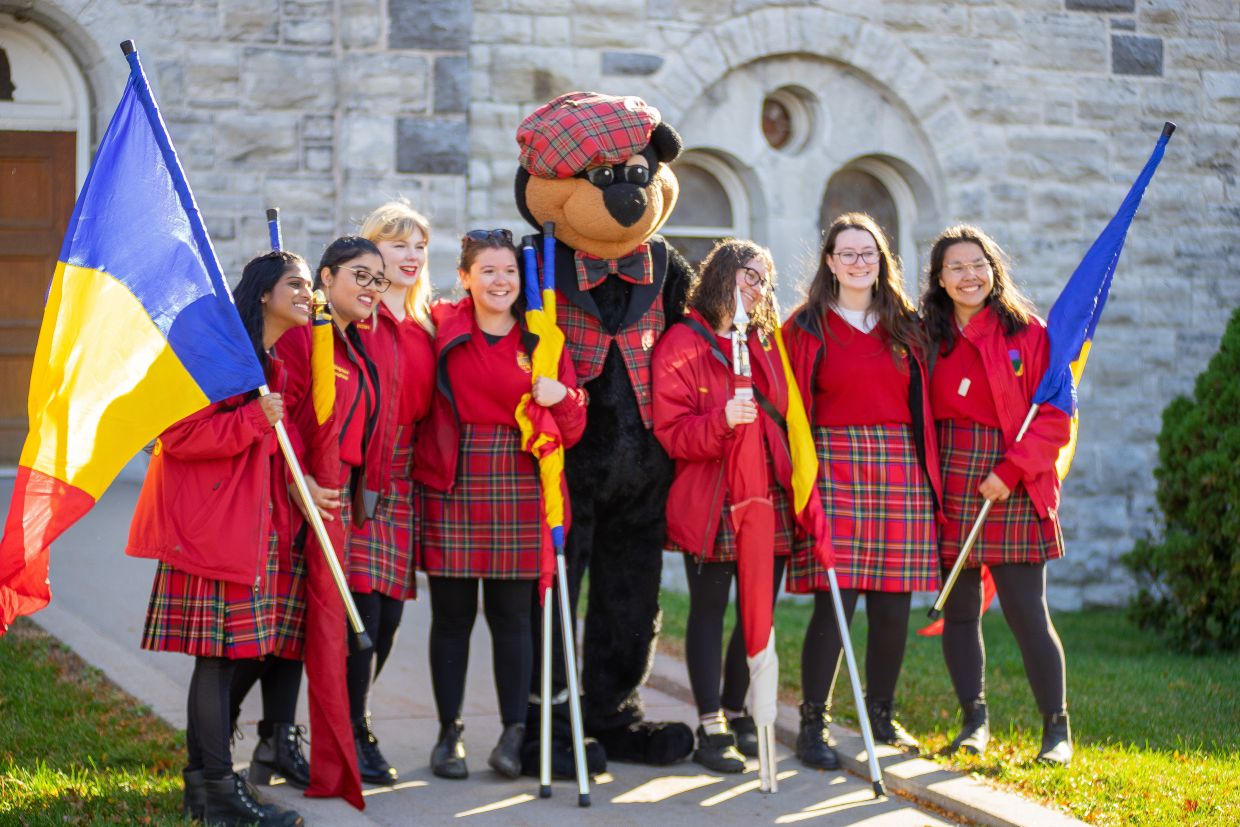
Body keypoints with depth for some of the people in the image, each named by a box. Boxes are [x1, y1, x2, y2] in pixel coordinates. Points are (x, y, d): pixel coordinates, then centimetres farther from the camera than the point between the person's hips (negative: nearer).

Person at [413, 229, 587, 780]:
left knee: (511, 615, 2)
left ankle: (514, 733, 10)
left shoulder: (542, 340, 5)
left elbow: (572, 432, 3)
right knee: (452, 616, 5)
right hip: (451, 492, 0)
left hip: (518, 496, 0)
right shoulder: (441, 328, 2)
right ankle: (449, 733, 15)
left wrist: (560, 398, -16)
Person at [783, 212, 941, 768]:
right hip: (834, 466, -3)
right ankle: (813, 724, -3)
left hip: (901, 467, 4)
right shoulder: (806, 328, 6)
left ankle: (881, 715, 19)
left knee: (893, 603, 3)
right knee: (835, 599, -10)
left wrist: (929, 469, 9)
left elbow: (922, 404, 17)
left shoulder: (905, 326, 16)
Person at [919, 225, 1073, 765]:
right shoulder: (929, 336, 10)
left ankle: (1057, 730, 4)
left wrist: (1012, 470, -13)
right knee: (958, 610, 6)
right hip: (948, 488, 4)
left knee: (1026, 613, -6)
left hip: (1012, 486, -4)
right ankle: (974, 721, 17)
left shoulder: (1027, 332, 0)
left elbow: (1054, 416, -4)